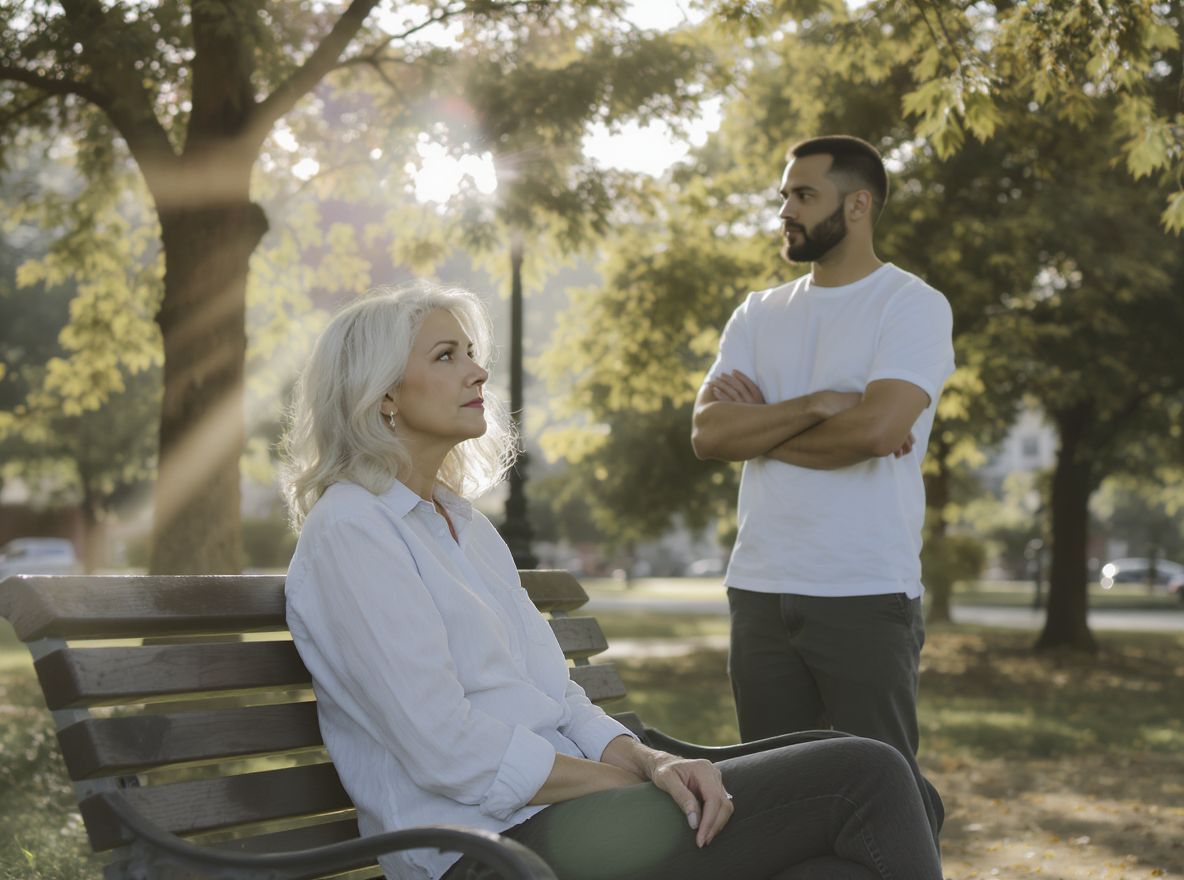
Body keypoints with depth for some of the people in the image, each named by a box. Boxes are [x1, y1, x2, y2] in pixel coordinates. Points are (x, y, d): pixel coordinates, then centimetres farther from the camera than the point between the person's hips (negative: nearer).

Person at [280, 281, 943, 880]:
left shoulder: (465, 525, 20)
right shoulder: (348, 530, -7)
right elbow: (450, 752, -15)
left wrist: (651, 761, -5)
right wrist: (635, 779, -10)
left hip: (560, 803, 8)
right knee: (865, 779, -15)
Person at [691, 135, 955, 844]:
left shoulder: (913, 306, -4)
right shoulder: (759, 316, 13)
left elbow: (875, 428, -20)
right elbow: (707, 434, 0)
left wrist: (759, 425, -5)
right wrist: (816, 405, -12)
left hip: (868, 597, -5)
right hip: (760, 592, 6)